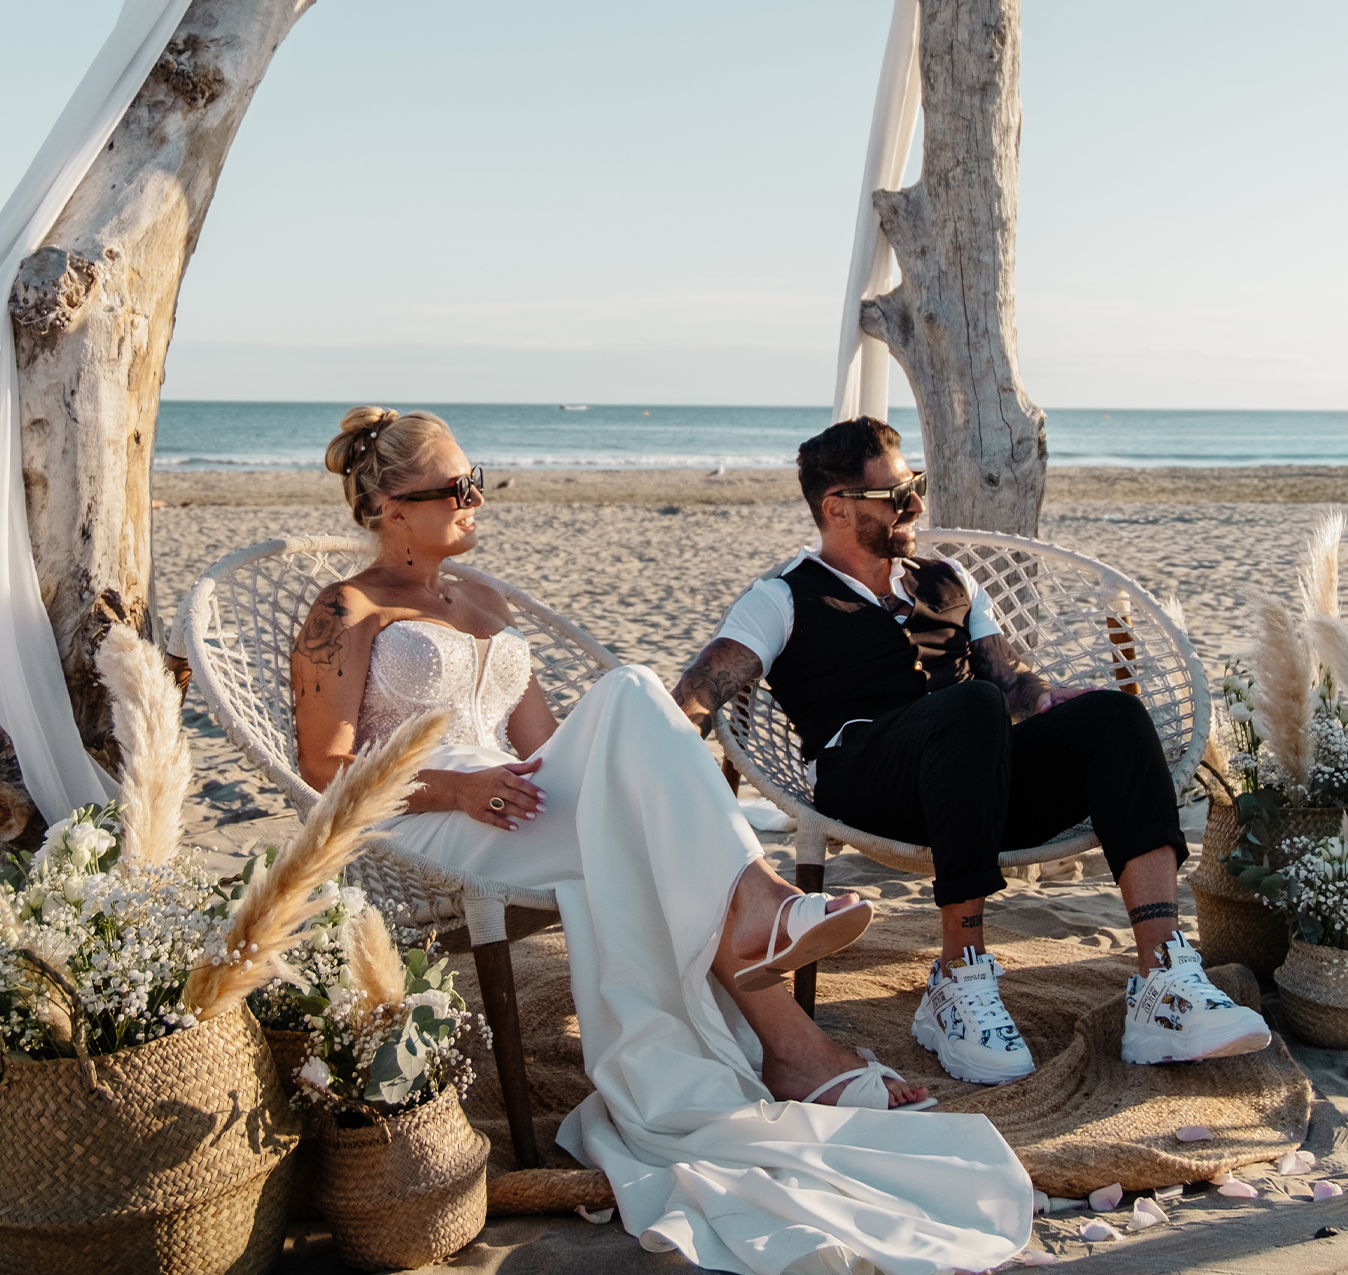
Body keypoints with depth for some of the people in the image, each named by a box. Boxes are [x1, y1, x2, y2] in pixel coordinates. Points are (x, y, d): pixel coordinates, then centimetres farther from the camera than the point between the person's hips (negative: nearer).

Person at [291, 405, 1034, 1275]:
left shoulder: (486, 605, 27)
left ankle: (753, 912, -38)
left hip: (514, 806, 6)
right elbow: (327, 767, -4)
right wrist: (453, 786, -19)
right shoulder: (348, 614, 6)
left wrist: (602, 769, -1)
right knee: (652, 832, -30)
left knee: (629, 697, -27)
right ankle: (785, 1038, -37)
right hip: (417, 831, -5)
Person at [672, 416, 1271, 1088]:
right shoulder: (784, 598, 14)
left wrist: (1091, 707, 6)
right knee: (972, 707, -37)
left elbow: (1017, 686, 27)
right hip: (861, 778, -5)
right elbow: (700, 693, 0)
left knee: (1113, 713, -23)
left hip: (985, 777, 5)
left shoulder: (948, 582, 31)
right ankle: (959, 985, -33)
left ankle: (1164, 988, -34)